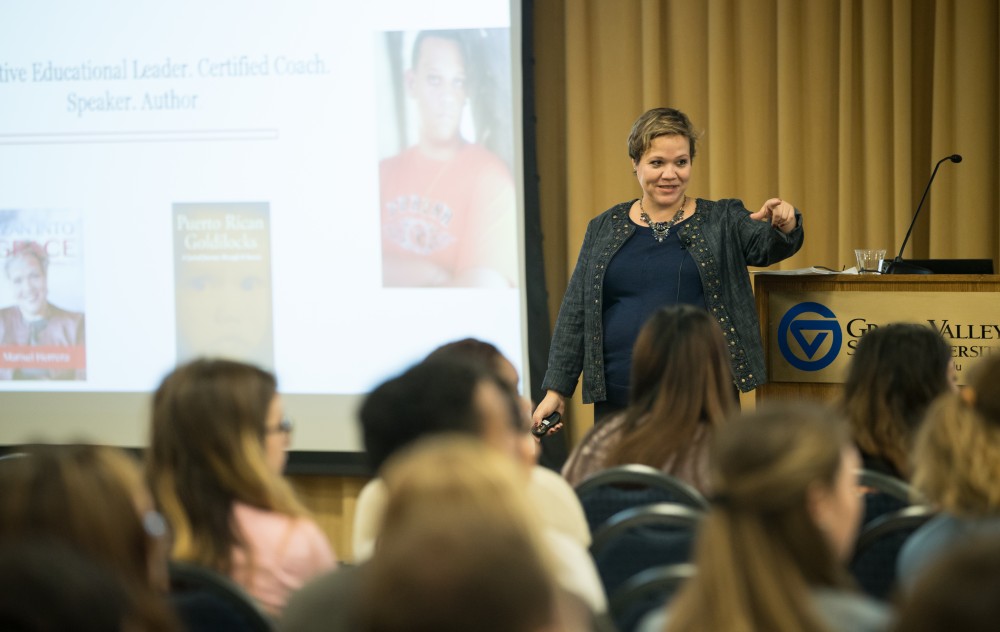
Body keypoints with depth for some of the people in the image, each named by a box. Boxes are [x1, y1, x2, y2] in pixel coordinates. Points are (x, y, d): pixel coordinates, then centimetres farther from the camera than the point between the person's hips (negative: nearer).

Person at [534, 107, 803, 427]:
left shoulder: (722, 221, 6)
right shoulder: (605, 229, 10)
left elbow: (767, 245, -10)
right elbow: (576, 313, 9)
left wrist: (785, 225, -33)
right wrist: (556, 389, 3)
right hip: (620, 400, 2)